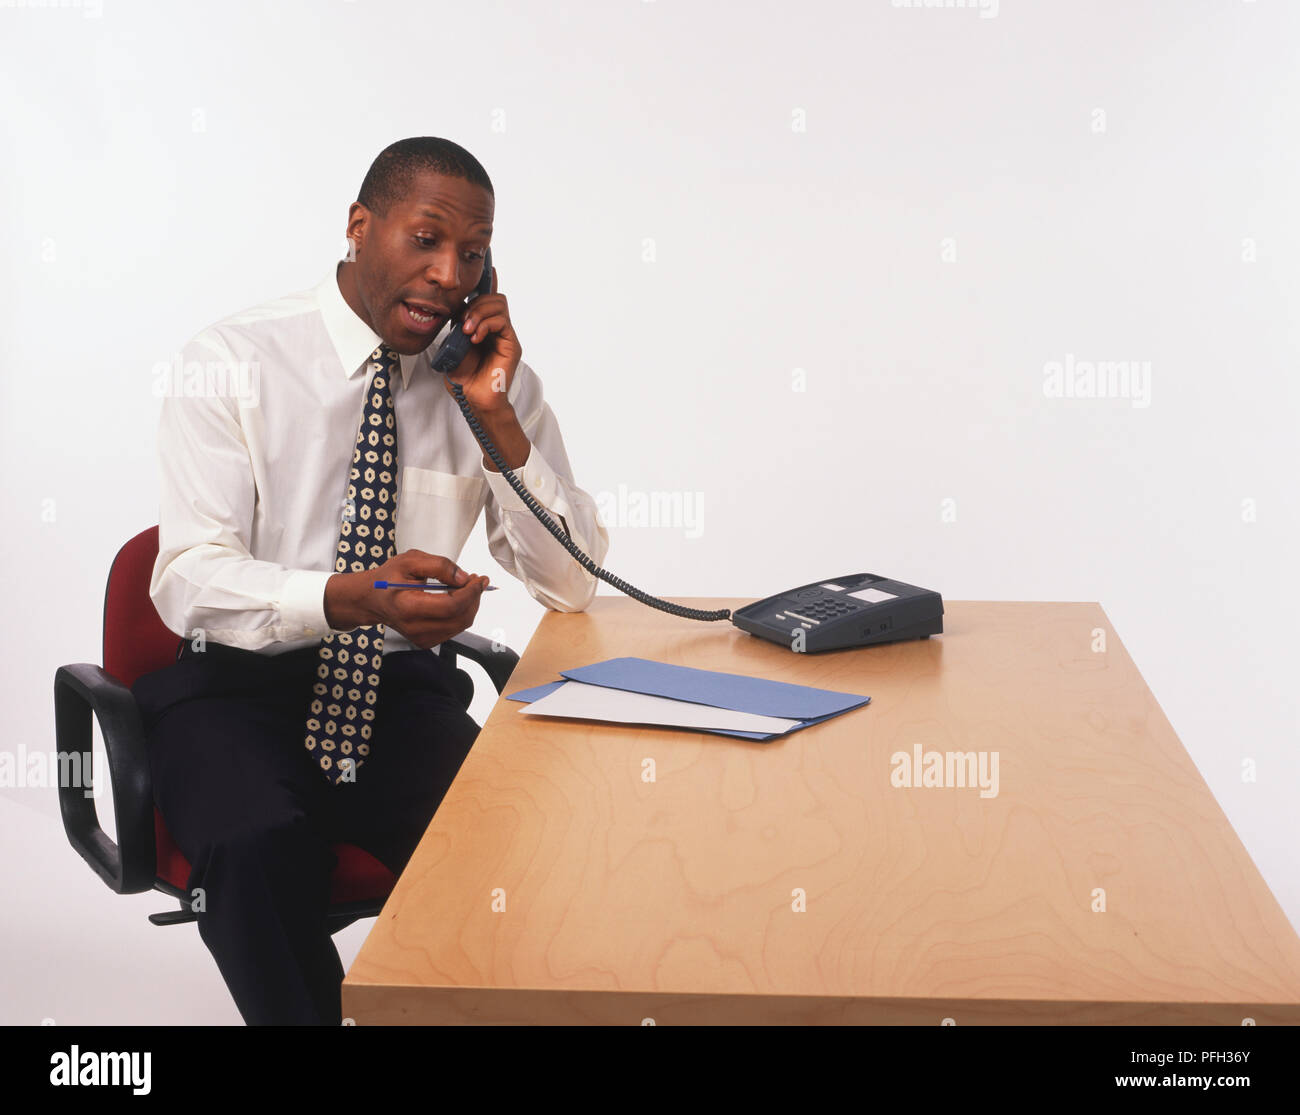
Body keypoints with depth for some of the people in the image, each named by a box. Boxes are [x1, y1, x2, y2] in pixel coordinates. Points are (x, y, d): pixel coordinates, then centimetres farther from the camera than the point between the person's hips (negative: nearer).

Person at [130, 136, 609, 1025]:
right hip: (238, 686, -2)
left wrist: (497, 417, -13)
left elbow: (574, 585, -1)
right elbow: (191, 581, -15)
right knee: (260, 845, -33)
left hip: (400, 689, 2)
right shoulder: (233, 364, -5)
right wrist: (349, 599, -35)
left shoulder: (496, 380, 3)